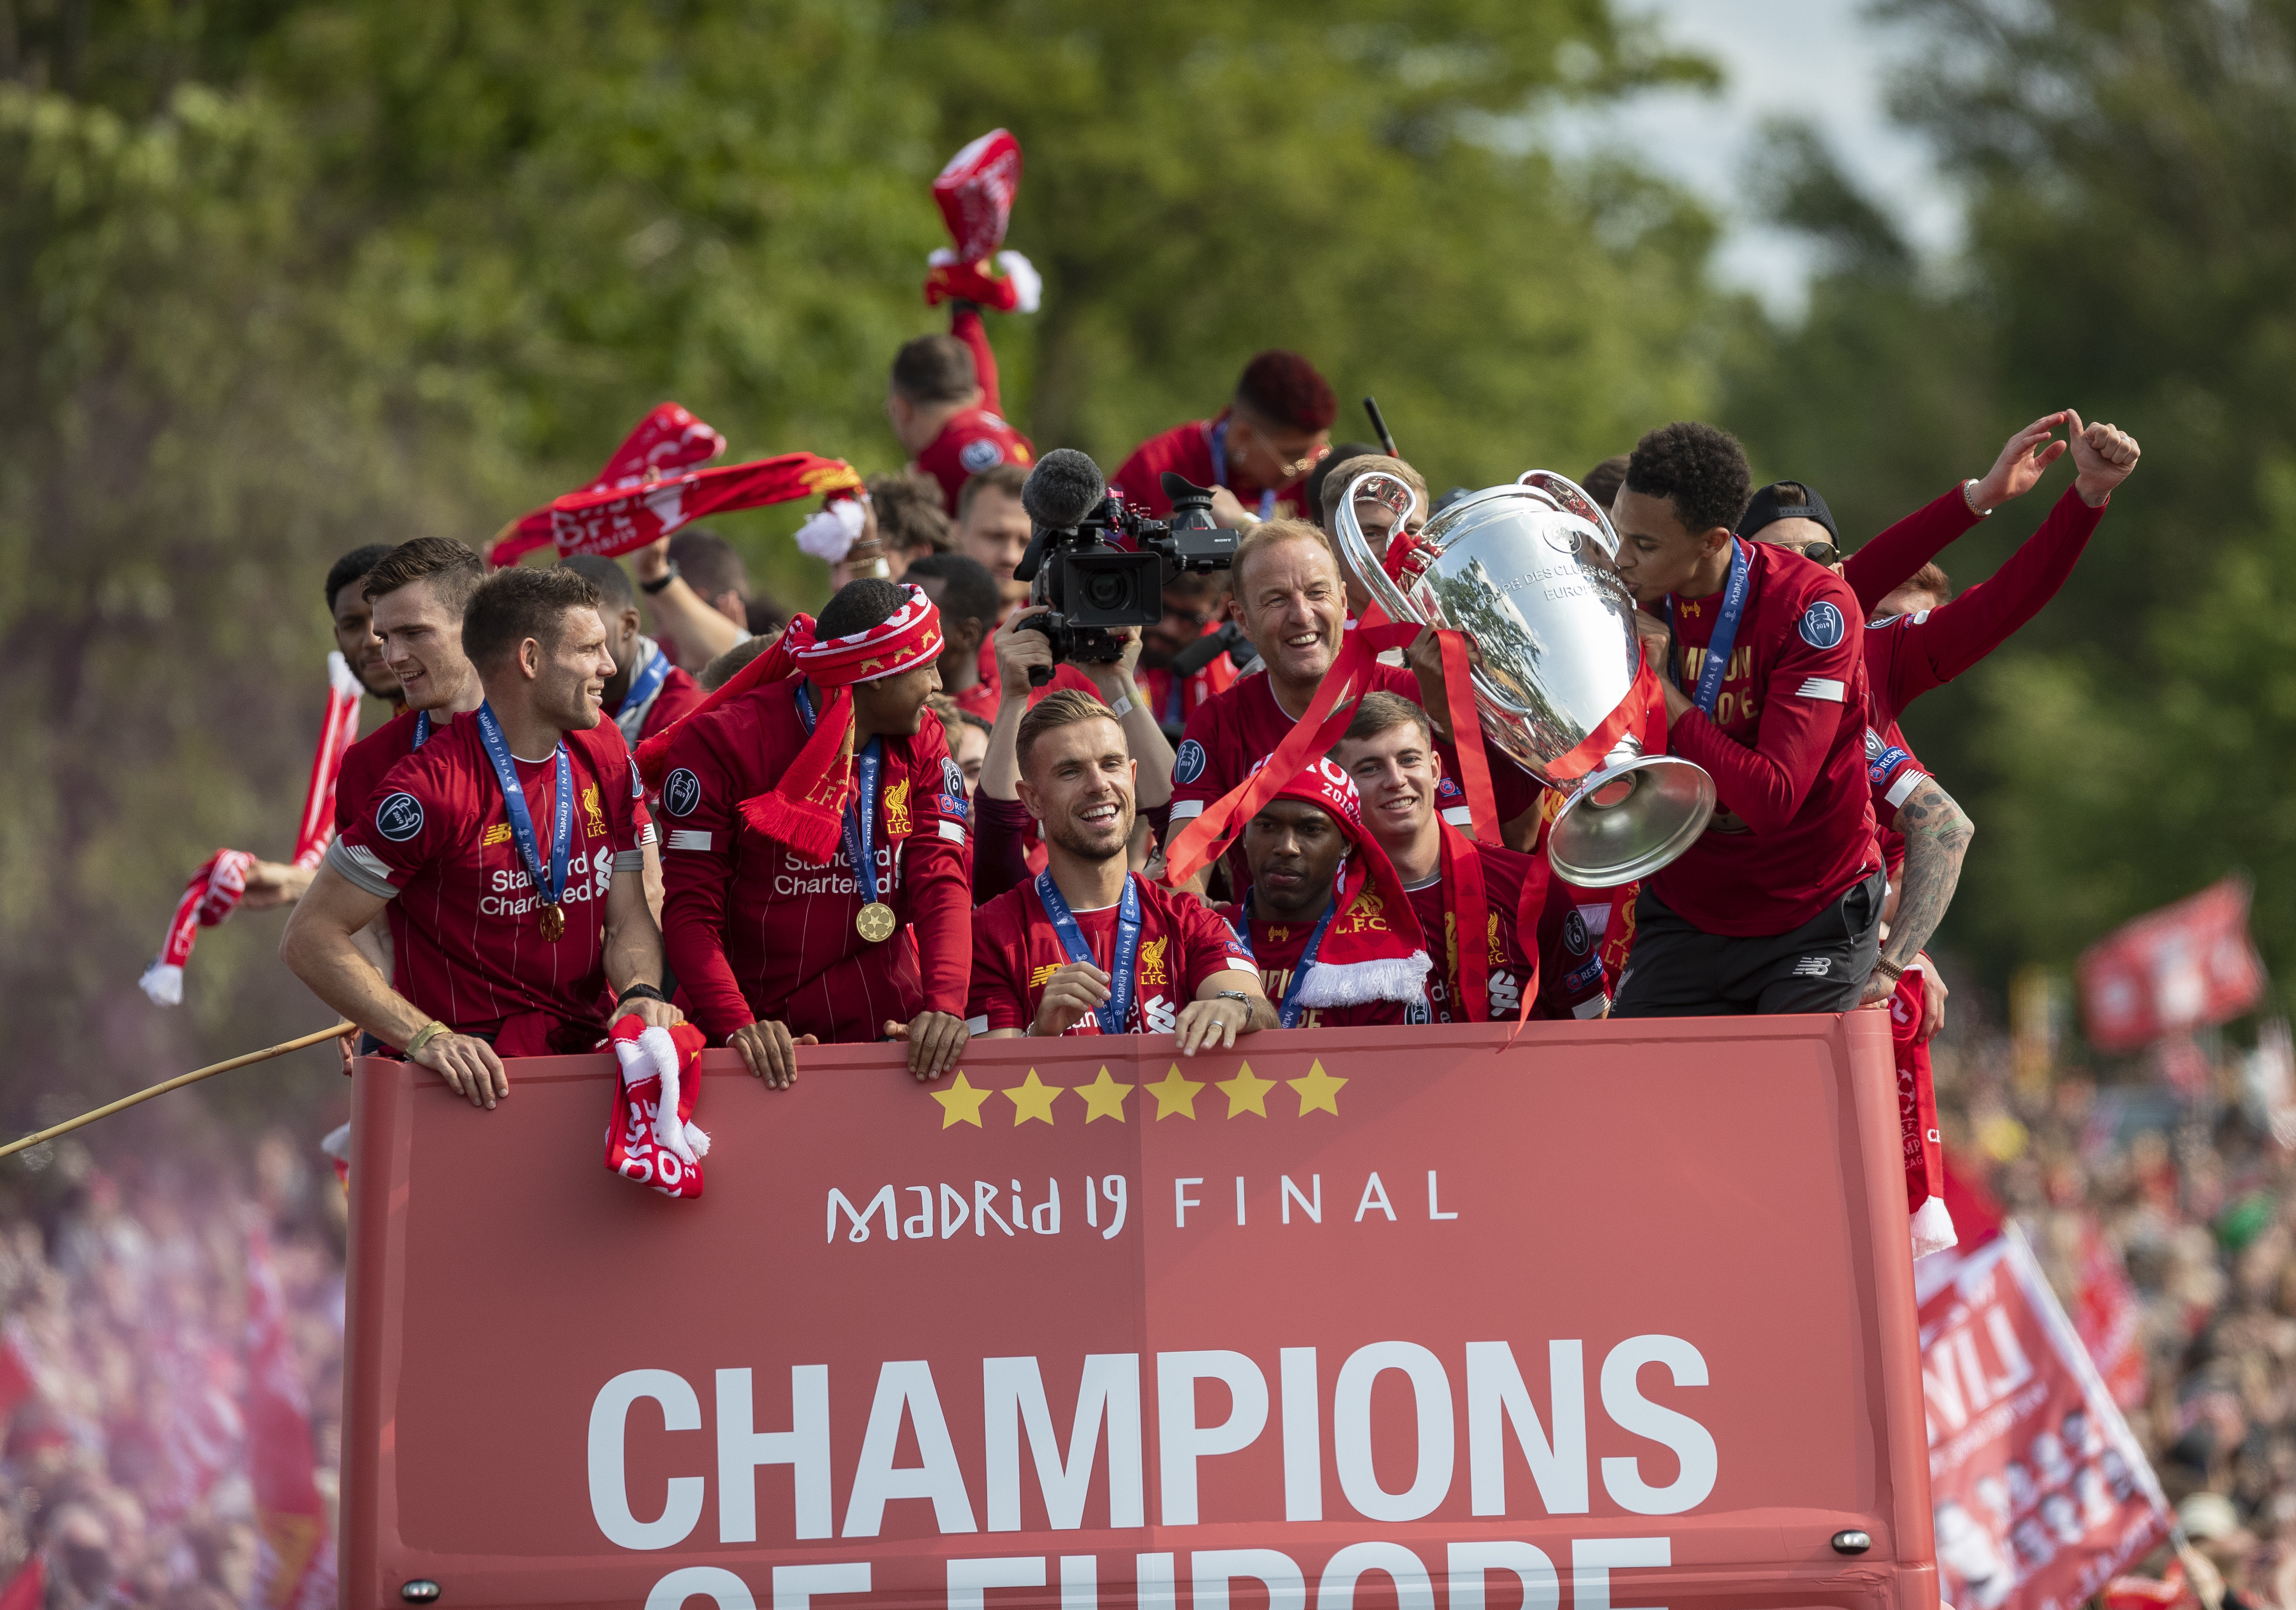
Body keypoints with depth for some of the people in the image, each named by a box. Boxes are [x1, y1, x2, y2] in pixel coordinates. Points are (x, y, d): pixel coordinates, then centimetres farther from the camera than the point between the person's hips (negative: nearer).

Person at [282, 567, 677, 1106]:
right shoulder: (434, 786, -12)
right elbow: (310, 939, -12)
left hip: (593, 1050, 6)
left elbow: (628, 918, 11)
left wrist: (642, 993, -12)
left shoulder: (604, 754, 10)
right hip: (481, 1074, -6)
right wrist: (425, 1037, -23)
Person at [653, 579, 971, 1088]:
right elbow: (691, 910, -9)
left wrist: (945, 1006, -21)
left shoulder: (921, 746, 8)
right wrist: (738, 1025, -25)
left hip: (889, 1028, 2)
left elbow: (941, 880, -3)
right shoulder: (724, 744, -6)